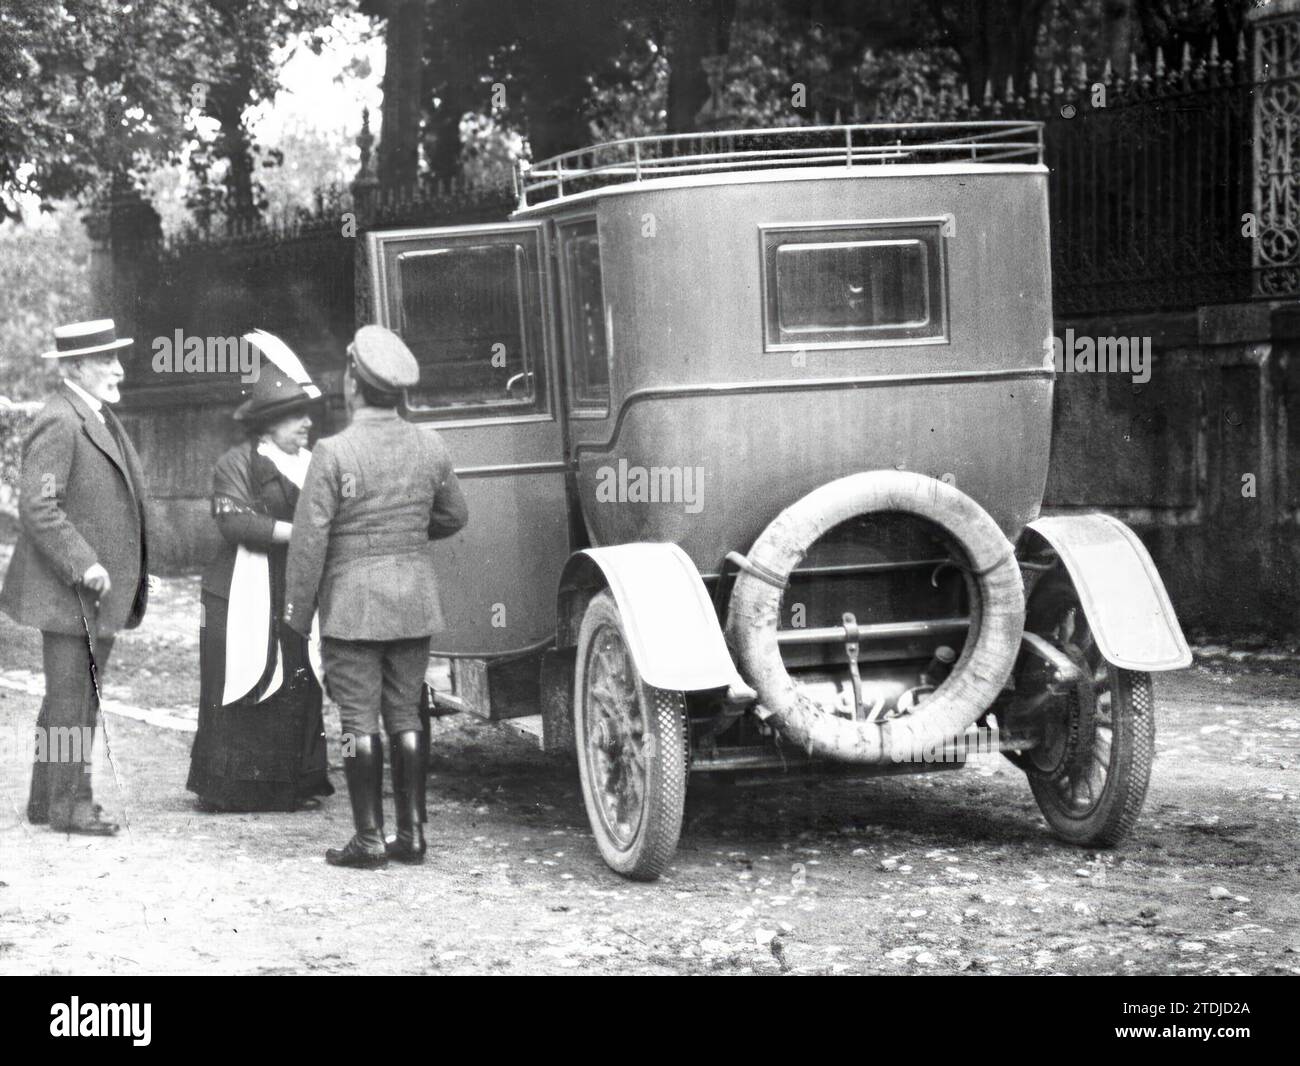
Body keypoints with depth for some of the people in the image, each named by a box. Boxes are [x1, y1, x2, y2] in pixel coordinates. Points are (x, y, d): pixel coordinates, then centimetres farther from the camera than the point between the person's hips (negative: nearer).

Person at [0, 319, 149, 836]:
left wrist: (129, 575, 19)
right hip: (69, 593, -10)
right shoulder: (59, 424, -16)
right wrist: (83, 564, -26)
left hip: (100, 590, 10)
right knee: (70, 698, -5)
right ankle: (68, 806, 2)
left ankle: (47, 801, 24)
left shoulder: (100, 418, 15)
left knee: (79, 698, 15)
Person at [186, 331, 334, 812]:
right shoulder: (236, 464, -4)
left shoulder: (312, 464, 16)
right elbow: (234, 519, -17)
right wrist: (291, 532, -21)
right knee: (242, 691, -4)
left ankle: (291, 785, 12)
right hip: (247, 597, -6)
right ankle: (229, 788, 3)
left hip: (298, 597, 6)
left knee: (298, 690, 4)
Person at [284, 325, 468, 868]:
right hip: (415, 598, 5)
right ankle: (411, 834, 13)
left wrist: (298, 611, -3)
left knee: (359, 721, 1)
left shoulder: (334, 453, -15)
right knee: (405, 715, 12)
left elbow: (309, 539, -13)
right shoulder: (430, 447, 1)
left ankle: (368, 840, 2)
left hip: (352, 602, -5)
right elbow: (453, 517, 14)